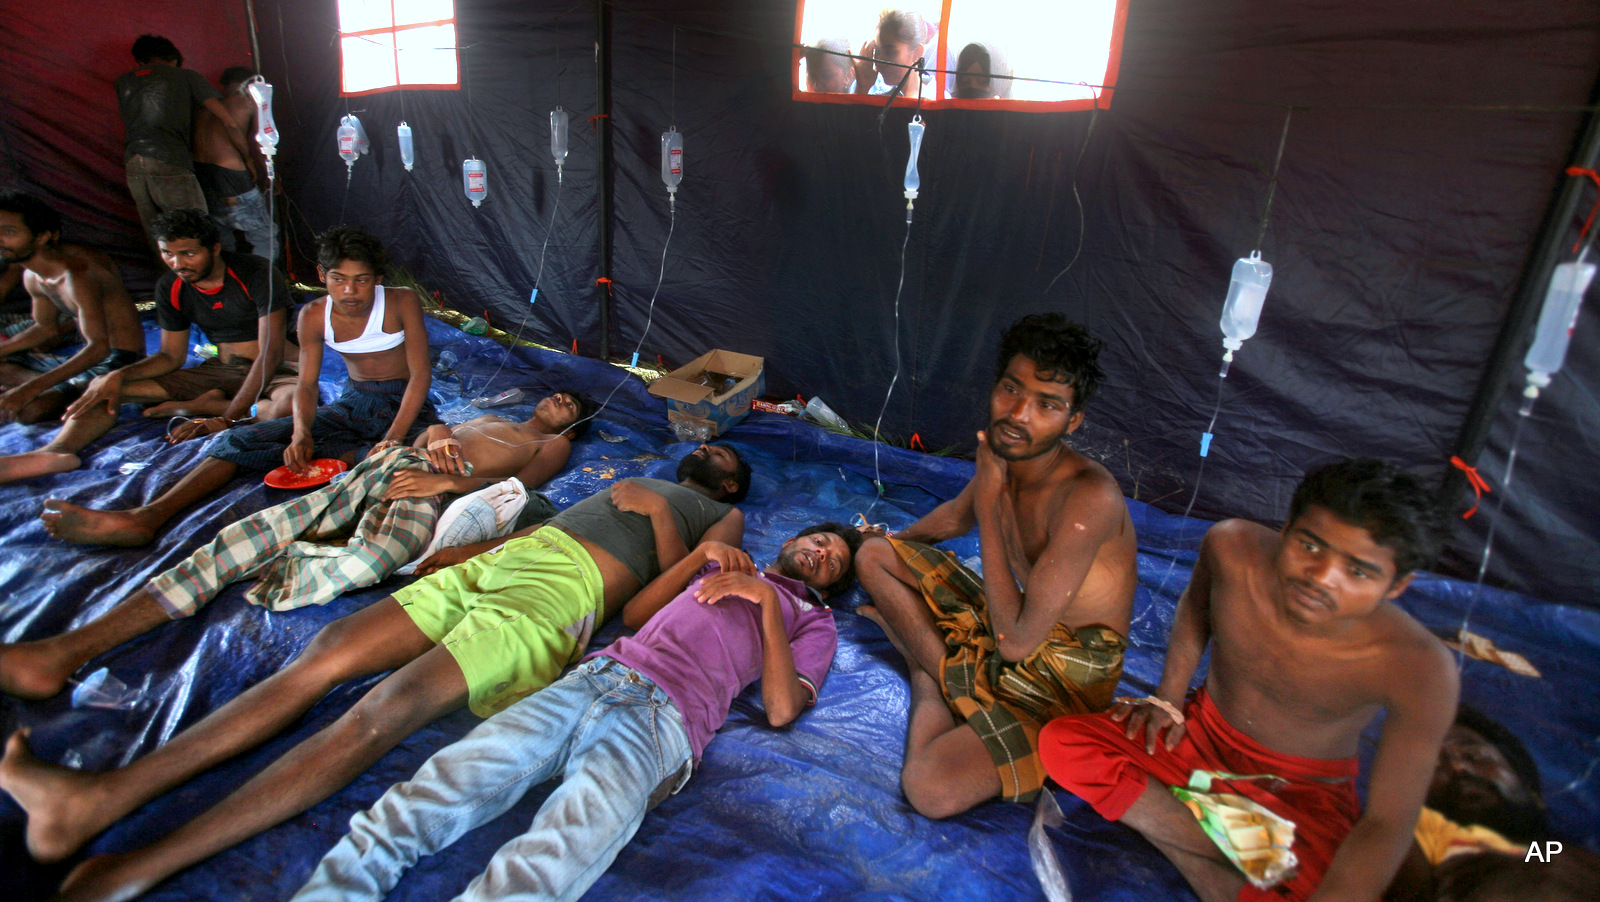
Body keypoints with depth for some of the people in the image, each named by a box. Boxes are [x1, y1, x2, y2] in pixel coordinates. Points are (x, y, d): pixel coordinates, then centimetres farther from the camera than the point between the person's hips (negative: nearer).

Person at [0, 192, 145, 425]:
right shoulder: (32, 277, 7)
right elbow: (46, 328, 24)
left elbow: (99, 346, -31)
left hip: (119, 361, -10)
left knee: (31, 410, -25)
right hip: (86, 354, 10)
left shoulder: (77, 273, -24)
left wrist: (31, 388, -34)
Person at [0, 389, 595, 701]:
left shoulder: (553, 446, 21)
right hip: (385, 467, 5)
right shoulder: (486, 418, 40)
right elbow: (424, 436, 29)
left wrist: (449, 479, -15)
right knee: (254, 532, -16)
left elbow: (521, 481, 0)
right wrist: (438, 433, 4)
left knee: (363, 564, -41)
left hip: (430, 493, -5)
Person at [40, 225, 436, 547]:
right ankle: (146, 516, -27)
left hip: (403, 405, -4)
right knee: (236, 440, -14)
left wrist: (393, 439, -30)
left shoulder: (402, 302, -11)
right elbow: (306, 384, -3)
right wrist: (301, 431, -26)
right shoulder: (314, 316, 0)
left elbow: (421, 374, -17)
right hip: (351, 403, 4)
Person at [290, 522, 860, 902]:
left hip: (662, 720, -4)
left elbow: (780, 710, 3)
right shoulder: (725, 569, 36)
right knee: (429, 799, -19)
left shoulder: (813, 620, 22)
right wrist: (701, 554, 15)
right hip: (596, 676, 5)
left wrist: (768, 601, 1)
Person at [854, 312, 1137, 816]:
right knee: (874, 555, 9)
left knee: (931, 789, -29)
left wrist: (990, 502, -26)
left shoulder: (1089, 497, -30)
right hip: (1012, 625, 8)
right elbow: (955, 517, 20)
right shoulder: (1006, 456, -5)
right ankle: (946, 672, -1)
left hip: (1064, 677, -7)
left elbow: (1016, 642, -30)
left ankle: (933, 683, -1)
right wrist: (893, 543, 35)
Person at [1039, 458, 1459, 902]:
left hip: (1302, 795, -3)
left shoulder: (1419, 670, -28)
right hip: (1204, 736, 4)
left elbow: (1387, 824, -22)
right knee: (1062, 744, -23)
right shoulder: (1232, 548, -22)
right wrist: (1168, 699, -1)